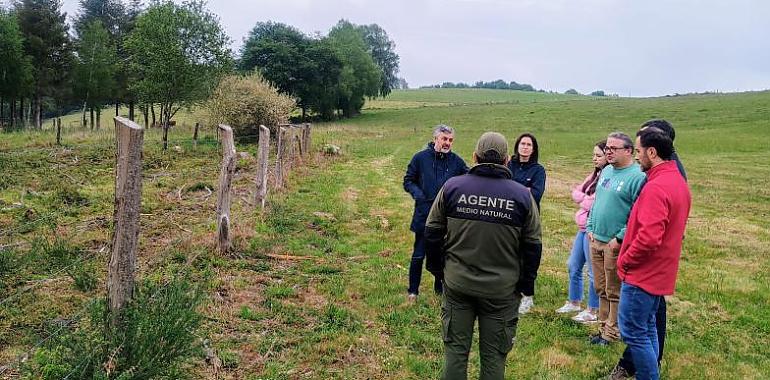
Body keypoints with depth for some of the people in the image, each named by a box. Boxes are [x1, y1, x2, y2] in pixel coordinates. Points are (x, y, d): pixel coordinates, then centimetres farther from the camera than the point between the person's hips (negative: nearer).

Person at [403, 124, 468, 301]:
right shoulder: (420, 158, -3)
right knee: (418, 255, 4)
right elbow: (408, 181, 2)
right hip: (424, 216, -2)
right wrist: (418, 195, -14)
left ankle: (440, 288, 31)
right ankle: (412, 290, 20)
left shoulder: (456, 161, 2)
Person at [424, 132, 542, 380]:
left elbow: (432, 232, 0)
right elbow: (532, 246, -1)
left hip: (457, 284, 1)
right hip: (501, 289, 0)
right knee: (493, 355, 14)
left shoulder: (452, 186, -5)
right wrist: (526, 283, 9)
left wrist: (438, 269, 12)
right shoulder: (522, 195, -6)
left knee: (455, 348, 15)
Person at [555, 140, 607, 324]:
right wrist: (587, 199, -8)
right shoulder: (595, 174, 12)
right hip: (583, 227, 10)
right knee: (573, 265, 19)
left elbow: (594, 204, -21)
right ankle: (574, 302, 35)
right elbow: (576, 192, 10)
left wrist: (582, 200, -4)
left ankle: (592, 311, 15)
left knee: (594, 271, 2)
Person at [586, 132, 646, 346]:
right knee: (601, 288, 17)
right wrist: (590, 227, 12)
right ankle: (604, 326, 30)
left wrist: (620, 238, -19)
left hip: (616, 245, -8)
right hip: (596, 240, 8)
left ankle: (613, 332, 18)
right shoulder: (606, 171, 11)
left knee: (615, 292, 5)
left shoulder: (637, 176, -15)